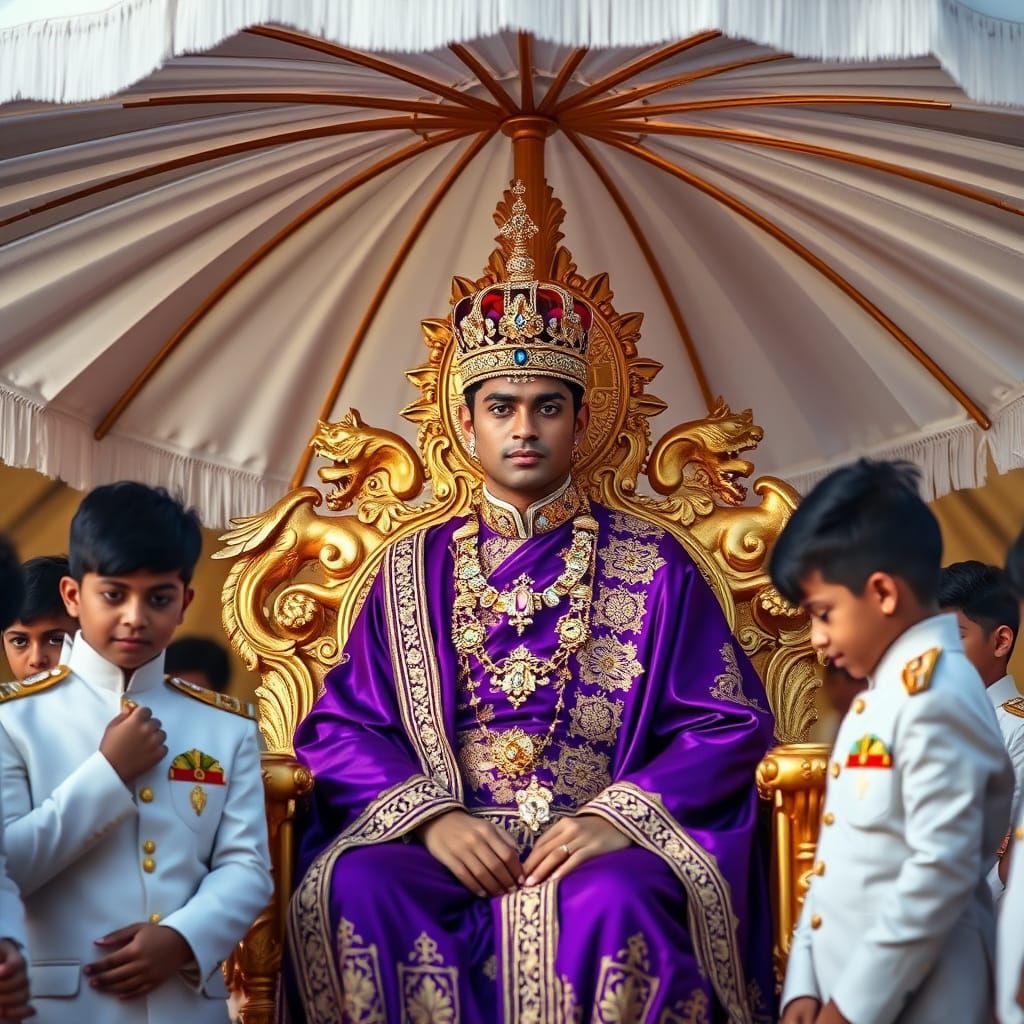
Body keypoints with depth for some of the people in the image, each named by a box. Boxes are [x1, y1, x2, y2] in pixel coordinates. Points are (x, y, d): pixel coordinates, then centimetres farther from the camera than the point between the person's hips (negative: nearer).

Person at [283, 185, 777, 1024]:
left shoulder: (652, 565, 8)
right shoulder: (414, 568, 13)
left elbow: (731, 722, 3)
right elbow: (339, 726, 7)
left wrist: (618, 813, -14)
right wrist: (432, 814, -12)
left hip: (599, 843, -1)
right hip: (449, 842, 2)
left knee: (612, 901, -36)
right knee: (354, 890, -31)